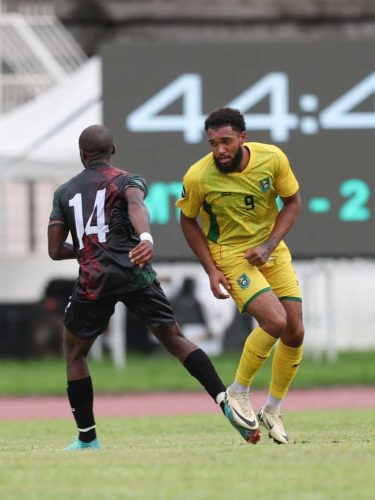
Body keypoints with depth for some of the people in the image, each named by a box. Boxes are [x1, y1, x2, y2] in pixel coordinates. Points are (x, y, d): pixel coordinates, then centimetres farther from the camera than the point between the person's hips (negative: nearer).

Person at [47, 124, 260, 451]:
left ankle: (87, 439, 14)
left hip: (94, 279, 1)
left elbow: (55, 250, 15)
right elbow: (136, 204, -15)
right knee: (175, 339, 2)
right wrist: (146, 237, -35)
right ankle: (226, 402, -18)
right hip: (135, 274, -1)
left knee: (74, 352, 18)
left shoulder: (64, 192, 18)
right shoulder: (127, 181, 11)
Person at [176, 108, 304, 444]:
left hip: (271, 249, 4)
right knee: (275, 321, -23)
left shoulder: (272, 158, -15)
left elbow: (292, 202, 0)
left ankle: (272, 411, 18)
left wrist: (269, 245, -12)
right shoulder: (198, 177, -20)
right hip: (230, 254, -4)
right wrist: (211, 270, -8)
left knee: (295, 332, 0)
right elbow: (188, 220, -3)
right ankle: (238, 393, -2)